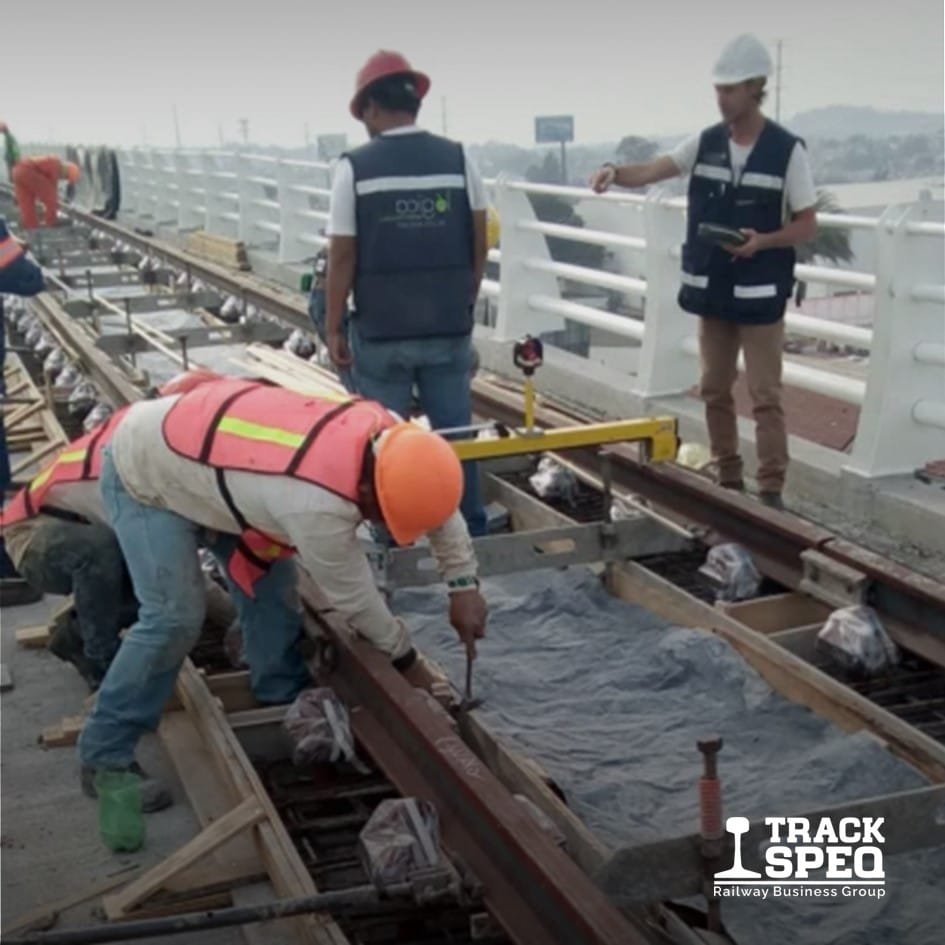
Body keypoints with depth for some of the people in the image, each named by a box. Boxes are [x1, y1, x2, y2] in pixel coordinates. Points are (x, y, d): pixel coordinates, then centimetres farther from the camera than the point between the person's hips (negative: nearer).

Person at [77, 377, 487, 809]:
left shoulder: (385, 431, -18)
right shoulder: (319, 504, -39)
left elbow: (437, 497, 2)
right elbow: (353, 596, -21)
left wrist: (464, 584, 0)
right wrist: (406, 660, -5)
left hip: (195, 456, 8)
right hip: (142, 473, -8)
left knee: (270, 582, 7)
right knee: (174, 617, -16)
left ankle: (288, 707, 24)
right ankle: (104, 757, -2)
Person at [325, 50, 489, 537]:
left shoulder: (354, 167, -9)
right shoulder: (458, 159, -1)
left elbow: (342, 257, -8)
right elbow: (479, 244, 5)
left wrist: (333, 329, 2)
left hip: (381, 332, -2)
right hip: (450, 328, 3)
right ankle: (470, 535, 20)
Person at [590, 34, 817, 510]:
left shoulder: (787, 150, -8)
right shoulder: (705, 143, 3)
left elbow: (807, 225, -5)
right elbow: (649, 172, -5)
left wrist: (762, 241, -22)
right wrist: (614, 171, -26)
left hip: (760, 294, -5)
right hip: (711, 290, 5)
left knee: (765, 396, -2)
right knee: (714, 390, 12)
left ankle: (771, 490, 2)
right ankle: (727, 480, 24)